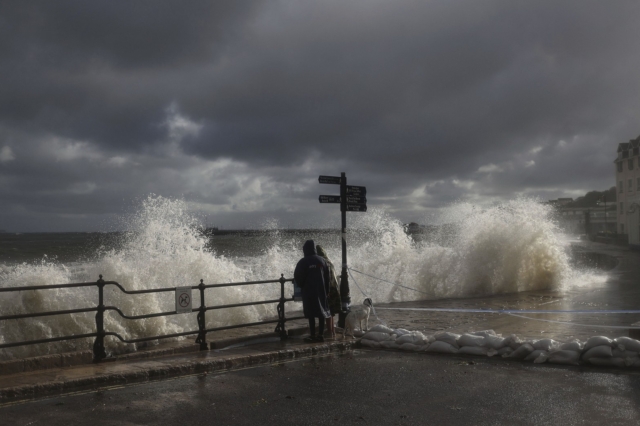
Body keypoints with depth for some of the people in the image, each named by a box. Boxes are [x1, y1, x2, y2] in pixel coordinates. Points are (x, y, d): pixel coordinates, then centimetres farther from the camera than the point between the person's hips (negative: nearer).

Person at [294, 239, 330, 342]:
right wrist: (327, 291, 11)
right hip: (321, 291, 4)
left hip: (309, 291, -4)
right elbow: (327, 277, 5)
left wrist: (301, 286, 14)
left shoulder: (302, 262, -9)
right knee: (321, 312, 9)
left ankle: (312, 335, 2)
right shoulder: (321, 261, 3)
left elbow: (297, 278, -6)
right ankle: (321, 335, 11)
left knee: (311, 314, 1)